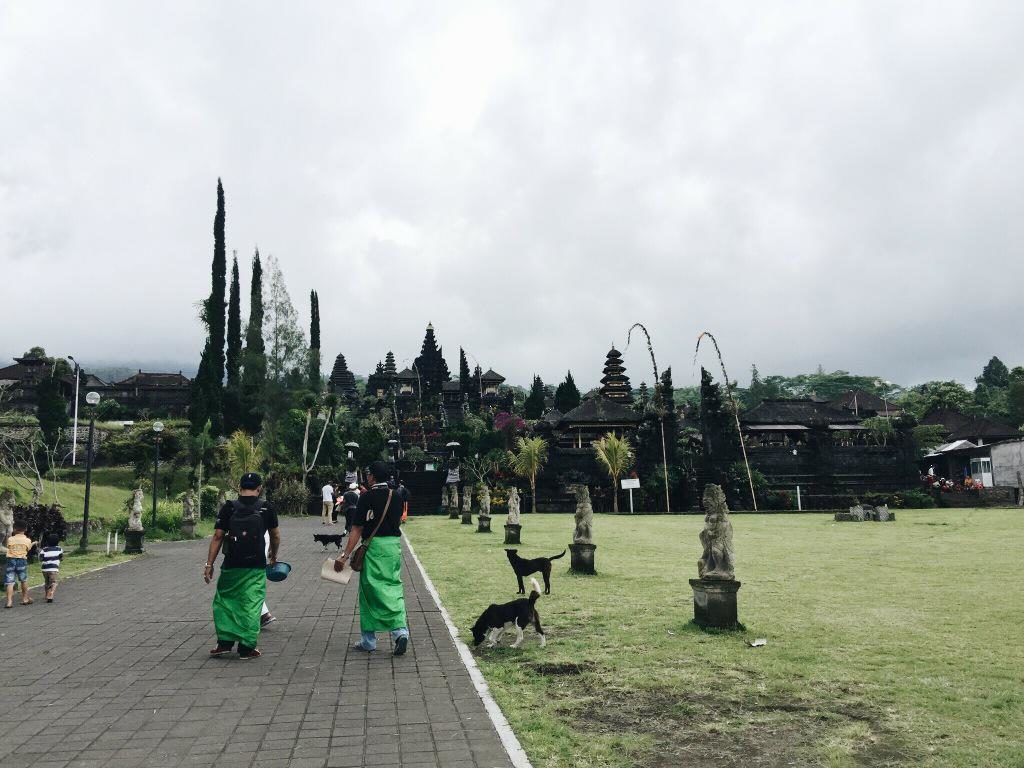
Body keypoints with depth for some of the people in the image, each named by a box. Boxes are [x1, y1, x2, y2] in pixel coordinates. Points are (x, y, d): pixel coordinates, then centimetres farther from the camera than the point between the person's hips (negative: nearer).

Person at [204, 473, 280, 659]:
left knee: (224, 601, 17)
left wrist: (209, 564, 2)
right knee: (251, 605, 5)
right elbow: (275, 536, 11)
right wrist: (273, 555, 29)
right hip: (256, 567, -1)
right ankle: (247, 648, 8)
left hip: (231, 566, 1)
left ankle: (225, 642, 15)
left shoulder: (228, 508, 0)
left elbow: (218, 537, -3)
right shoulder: (266, 509, 1)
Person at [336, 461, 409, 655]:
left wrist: (345, 555, -11)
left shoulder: (367, 497, -10)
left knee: (370, 591, 6)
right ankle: (400, 630, -6)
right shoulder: (395, 495, 5)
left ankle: (369, 641, 15)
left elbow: (357, 529, -12)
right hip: (394, 544, 5)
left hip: (374, 546, -4)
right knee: (394, 588, 11)